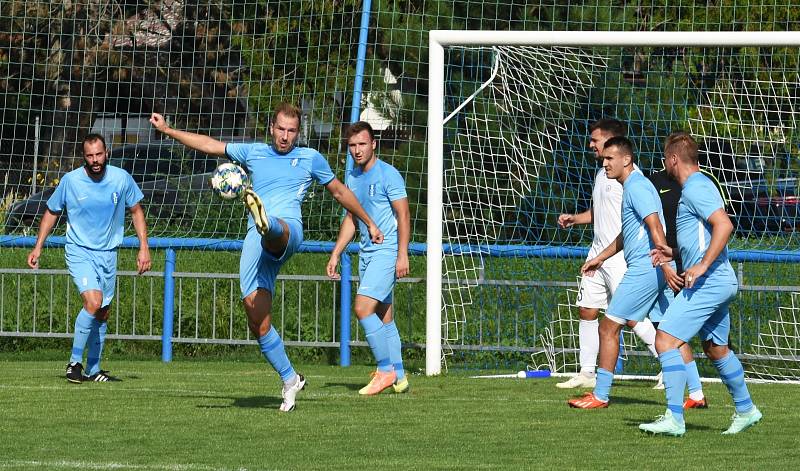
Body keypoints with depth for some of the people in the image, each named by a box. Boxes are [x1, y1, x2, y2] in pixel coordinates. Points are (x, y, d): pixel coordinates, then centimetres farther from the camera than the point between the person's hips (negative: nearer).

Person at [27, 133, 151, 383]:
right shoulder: (70, 181, -10)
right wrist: (38, 247, 3)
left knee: (102, 314, 9)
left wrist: (144, 247, 3)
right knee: (93, 302, -24)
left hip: (108, 253, 4)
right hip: (79, 251, -4)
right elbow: (51, 212, 5)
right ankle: (74, 362, -14)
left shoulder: (121, 178, -6)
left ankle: (93, 370, 21)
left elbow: (136, 211, 8)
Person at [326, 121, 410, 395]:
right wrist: (335, 255, 17)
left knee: (363, 308, -17)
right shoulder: (353, 177, 13)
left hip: (387, 251, -8)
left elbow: (404, 215, -12)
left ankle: (386, 370, -10)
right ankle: (398, 377, 13)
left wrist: (402, 255, -19)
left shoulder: (388, 175, -10)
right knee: (383, 317, 9)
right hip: (366, 252, 8)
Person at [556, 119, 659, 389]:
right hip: (598, 252, 9)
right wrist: (574, 219, 11)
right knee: (587, 310, 8)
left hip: (621, 255, -9)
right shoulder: (602, 174, 17)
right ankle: (587, 373, 14)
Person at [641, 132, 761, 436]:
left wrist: (702, 266, -29)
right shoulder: (699, 186, 19)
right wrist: (673, 253, 24)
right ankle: (745, 409, 35)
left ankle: (674, 419, -17)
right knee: (716, 349, 23)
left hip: (707, 282, -11)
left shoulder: (696, 189, -14)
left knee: (666, 339, -13)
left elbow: (724, 225, -26)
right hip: (721, 282, 11)